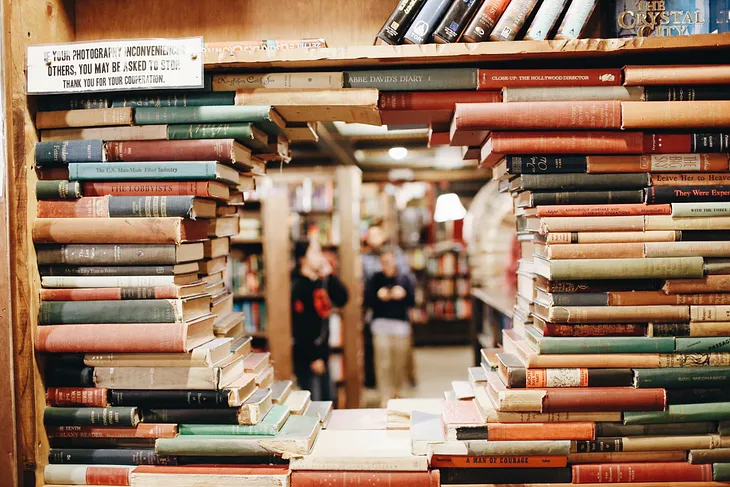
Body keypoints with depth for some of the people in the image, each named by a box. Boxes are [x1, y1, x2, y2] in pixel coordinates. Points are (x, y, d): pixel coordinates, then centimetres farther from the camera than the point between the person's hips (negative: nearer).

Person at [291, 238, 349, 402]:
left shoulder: (321, 281, 8)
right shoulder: (298, 287, -17)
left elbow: (342, 299, 4)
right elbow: (299, 326, -21)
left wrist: (330, 275, -6)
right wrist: (312, 358, -19)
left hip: (322, 352, 8)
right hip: (307, 357, -8)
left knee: (328, 400, 19)